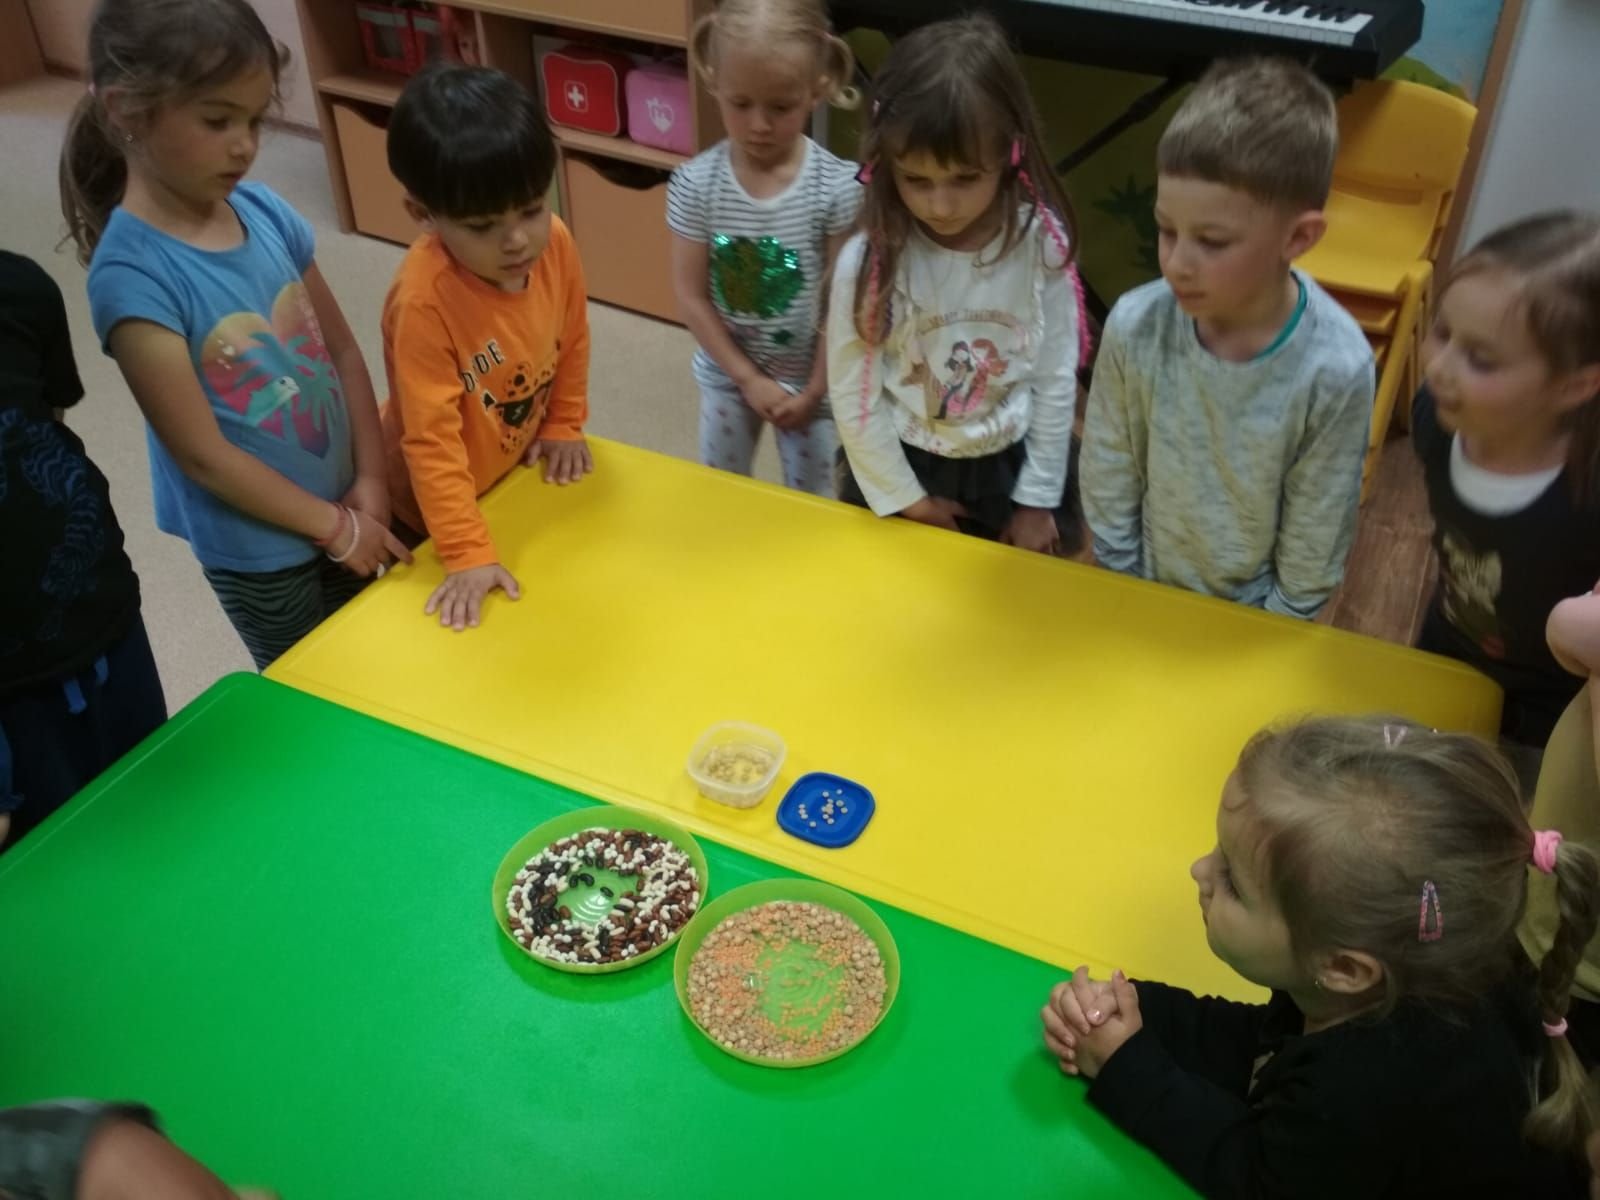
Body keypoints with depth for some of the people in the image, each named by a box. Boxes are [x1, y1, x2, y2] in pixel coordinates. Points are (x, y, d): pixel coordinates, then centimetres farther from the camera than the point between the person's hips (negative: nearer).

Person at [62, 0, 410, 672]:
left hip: (339, 506, 5)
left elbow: (343, 351, 1)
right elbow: (203, 454, -21)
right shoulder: (134, 274, -24)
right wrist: (335, 527, -14)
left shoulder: (264, 211, -7)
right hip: (257, 546, -5)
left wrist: (369, 481, -7)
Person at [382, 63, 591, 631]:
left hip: (521, 463, 5)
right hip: (443, 497, -5)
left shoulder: (554, 242, -21)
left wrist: (564, 426, 5)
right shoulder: (424, 299, -38)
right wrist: (468, 553, -34)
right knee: (477, 625, 15)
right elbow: (431, 439, -33)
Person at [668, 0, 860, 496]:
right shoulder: (695, 184, -16)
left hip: (810, 379, -1)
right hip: (726, 375, 2)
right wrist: (749, 378, -11)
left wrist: (816, 388, -9)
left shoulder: (839, 186, -20)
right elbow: (691, 297, -11)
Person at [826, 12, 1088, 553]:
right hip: (897, 469, -1)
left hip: (1007, 469, 2)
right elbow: (852, 396, -13)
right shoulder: (868, 260, -21)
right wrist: (905, 498, -7)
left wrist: (1037, 499, -3)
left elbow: (1056, 381, -7)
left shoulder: (1041, 245, -16)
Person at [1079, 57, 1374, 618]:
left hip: (1258, 617, -1)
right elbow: (1106, 491, -9)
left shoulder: (1335, 371, -27)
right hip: (1145, 598, 1)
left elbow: (1313, 553, -14)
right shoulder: (1134, 327, -23)